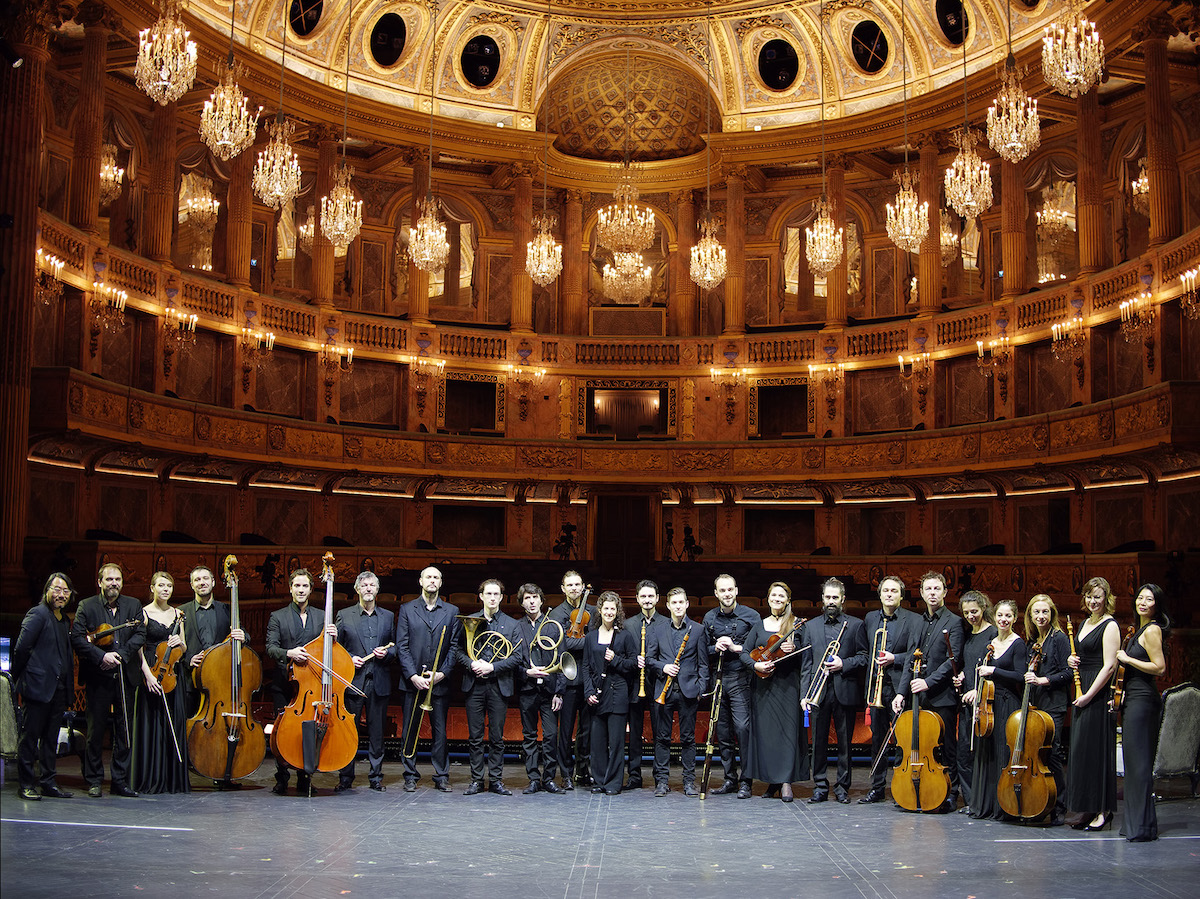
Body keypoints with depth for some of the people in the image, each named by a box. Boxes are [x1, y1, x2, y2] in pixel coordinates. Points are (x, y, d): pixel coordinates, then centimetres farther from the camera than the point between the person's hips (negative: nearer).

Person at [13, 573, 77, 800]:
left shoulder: (64, 620, 16)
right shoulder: (38, 614, -7)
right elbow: (21, 648, -12)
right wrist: (20, 678, -7)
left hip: (59, 687, 7)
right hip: (39, 685, -7)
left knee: (51, 738, 10)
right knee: (31, 736, 0)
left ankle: (49, 783, 16)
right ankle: (27, 784, 6)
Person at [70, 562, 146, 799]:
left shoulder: (133, 605, 10)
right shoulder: (87, 606, 2)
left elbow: (140, 635, 1)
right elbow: (76, 638, -6)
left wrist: (119, 655, -12)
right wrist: (102, 656, -16)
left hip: (125, 676, 3)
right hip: (98, 677, -2)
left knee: (124, 730, 5)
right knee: (96, 729, 2)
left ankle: (120, 781, 12)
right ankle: (94, 781, 12)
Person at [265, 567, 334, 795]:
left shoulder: (322, 617, 15)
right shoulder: (278, 617, 8)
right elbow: (271, 648, -2)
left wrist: (333, 637, -6)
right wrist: (288, 653, -21)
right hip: (284, 684, -1)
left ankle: (305, 780, 9)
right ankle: (282, 779, 13)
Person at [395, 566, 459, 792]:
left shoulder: (451, 612, 9)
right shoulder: (407, 610, 6)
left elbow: (454, 646, 6)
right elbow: (401, 646, 1)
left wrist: (442, 673, -6)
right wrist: (413, 675, -9)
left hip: (439, 682, 0)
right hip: (412, 680, 0)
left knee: (440, 731, 2)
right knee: (409, 730, 3)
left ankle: (441, 777, 10)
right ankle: (410, 777, 13)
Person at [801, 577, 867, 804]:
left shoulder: (855, 625, 6)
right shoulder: (811, 626, 12)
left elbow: (864, 657, 4)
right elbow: (806, 663, 10)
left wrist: (844, 664, -13)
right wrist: (804, 694, 3)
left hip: (845, 691, -2)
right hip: (818, 692, 2)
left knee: (845, 742, 3)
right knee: (818, 742, 3)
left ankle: (842, 787, 13)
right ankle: (820, 787, 11)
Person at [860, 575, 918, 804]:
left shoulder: (912, 620, -2)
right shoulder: (870, 618, 13)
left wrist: (894, 659, -18)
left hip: (899, 686, -4)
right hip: (876, 685, 5)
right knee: (877, 738, 10)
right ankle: (877, 787, 18)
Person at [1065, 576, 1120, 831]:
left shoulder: (1110, 626, -10)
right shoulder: (1084, 624, 16)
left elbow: (1109, 666, -16)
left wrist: (1088, 695, -18)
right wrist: (1071, 660, 5)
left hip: (1099, 693, -9)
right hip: (1083, 691, 9)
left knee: (1095, 750, -7)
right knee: (1080, 750, 9)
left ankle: (1103, 810, 0)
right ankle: (1089, 809, 15)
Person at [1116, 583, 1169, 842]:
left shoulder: (1152, 630, -11)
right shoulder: (1141, 629, 18)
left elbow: (1159, 667, -19)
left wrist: (1127, 658, -13)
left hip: (1142, 699, -10)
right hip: (1134, 698, 10)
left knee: (1139, 762, -8)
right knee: (1135, 762, 11)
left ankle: (1143, 826, -5)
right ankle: (1136, 822, 16)